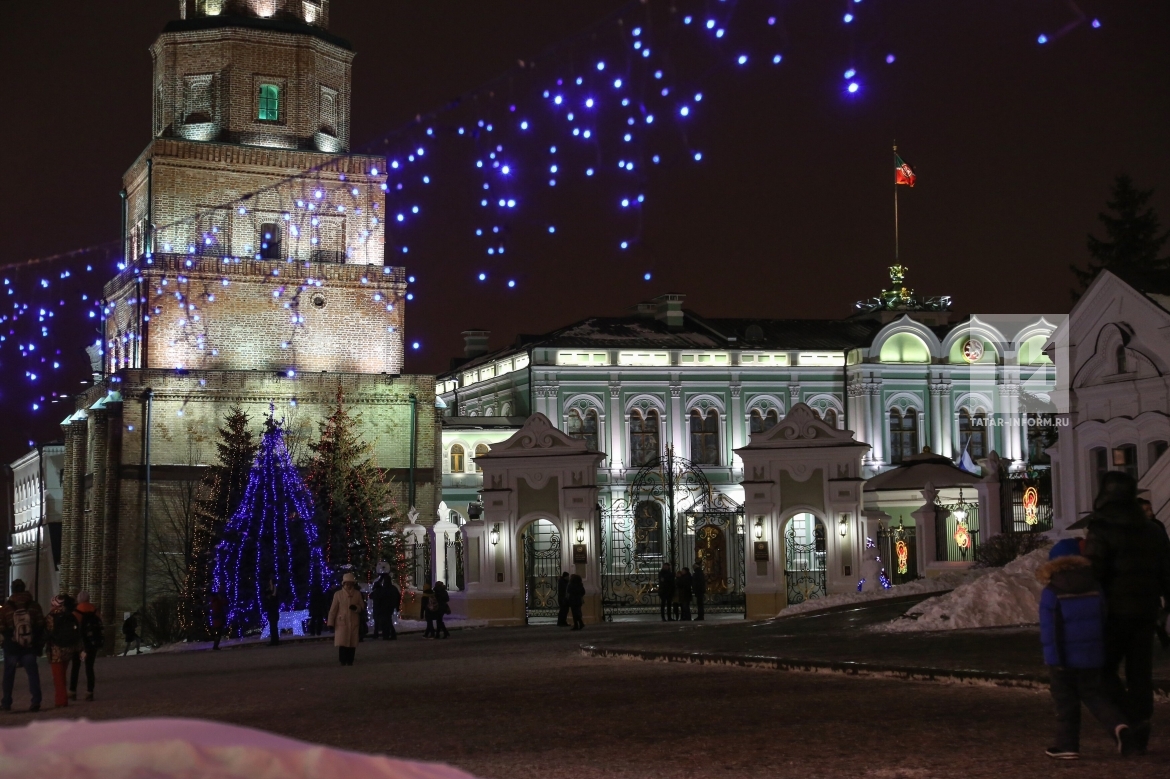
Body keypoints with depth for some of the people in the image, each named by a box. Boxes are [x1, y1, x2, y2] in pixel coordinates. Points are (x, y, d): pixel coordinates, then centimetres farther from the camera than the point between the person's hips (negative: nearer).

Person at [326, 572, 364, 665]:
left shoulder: (357, 594, 6)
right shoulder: (338, 594, 1)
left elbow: (362, 607, 10)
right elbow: (333, 609, 2)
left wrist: (356, 608, -13)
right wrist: (330, 623, -2)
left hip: (354, 623, 2)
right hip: (341, 622, -2)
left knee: (352, 644, 2)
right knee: (342, 643, -9)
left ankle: (350, 662, 11)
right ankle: (343, 662, -3)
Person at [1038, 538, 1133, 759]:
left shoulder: (1051, 592, -13)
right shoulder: (1094, 587, 2)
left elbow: (1049, 630, -15)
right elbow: (1102, 621, 9)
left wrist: (1053, 658, -11)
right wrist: (1101, 652, 18)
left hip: (1064, 658, -4)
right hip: (1091, 655, 4)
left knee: (1066, 701, 6)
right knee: (1092, 693, 16)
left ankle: (1068, 745, 10)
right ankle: (1118, 725, -7)